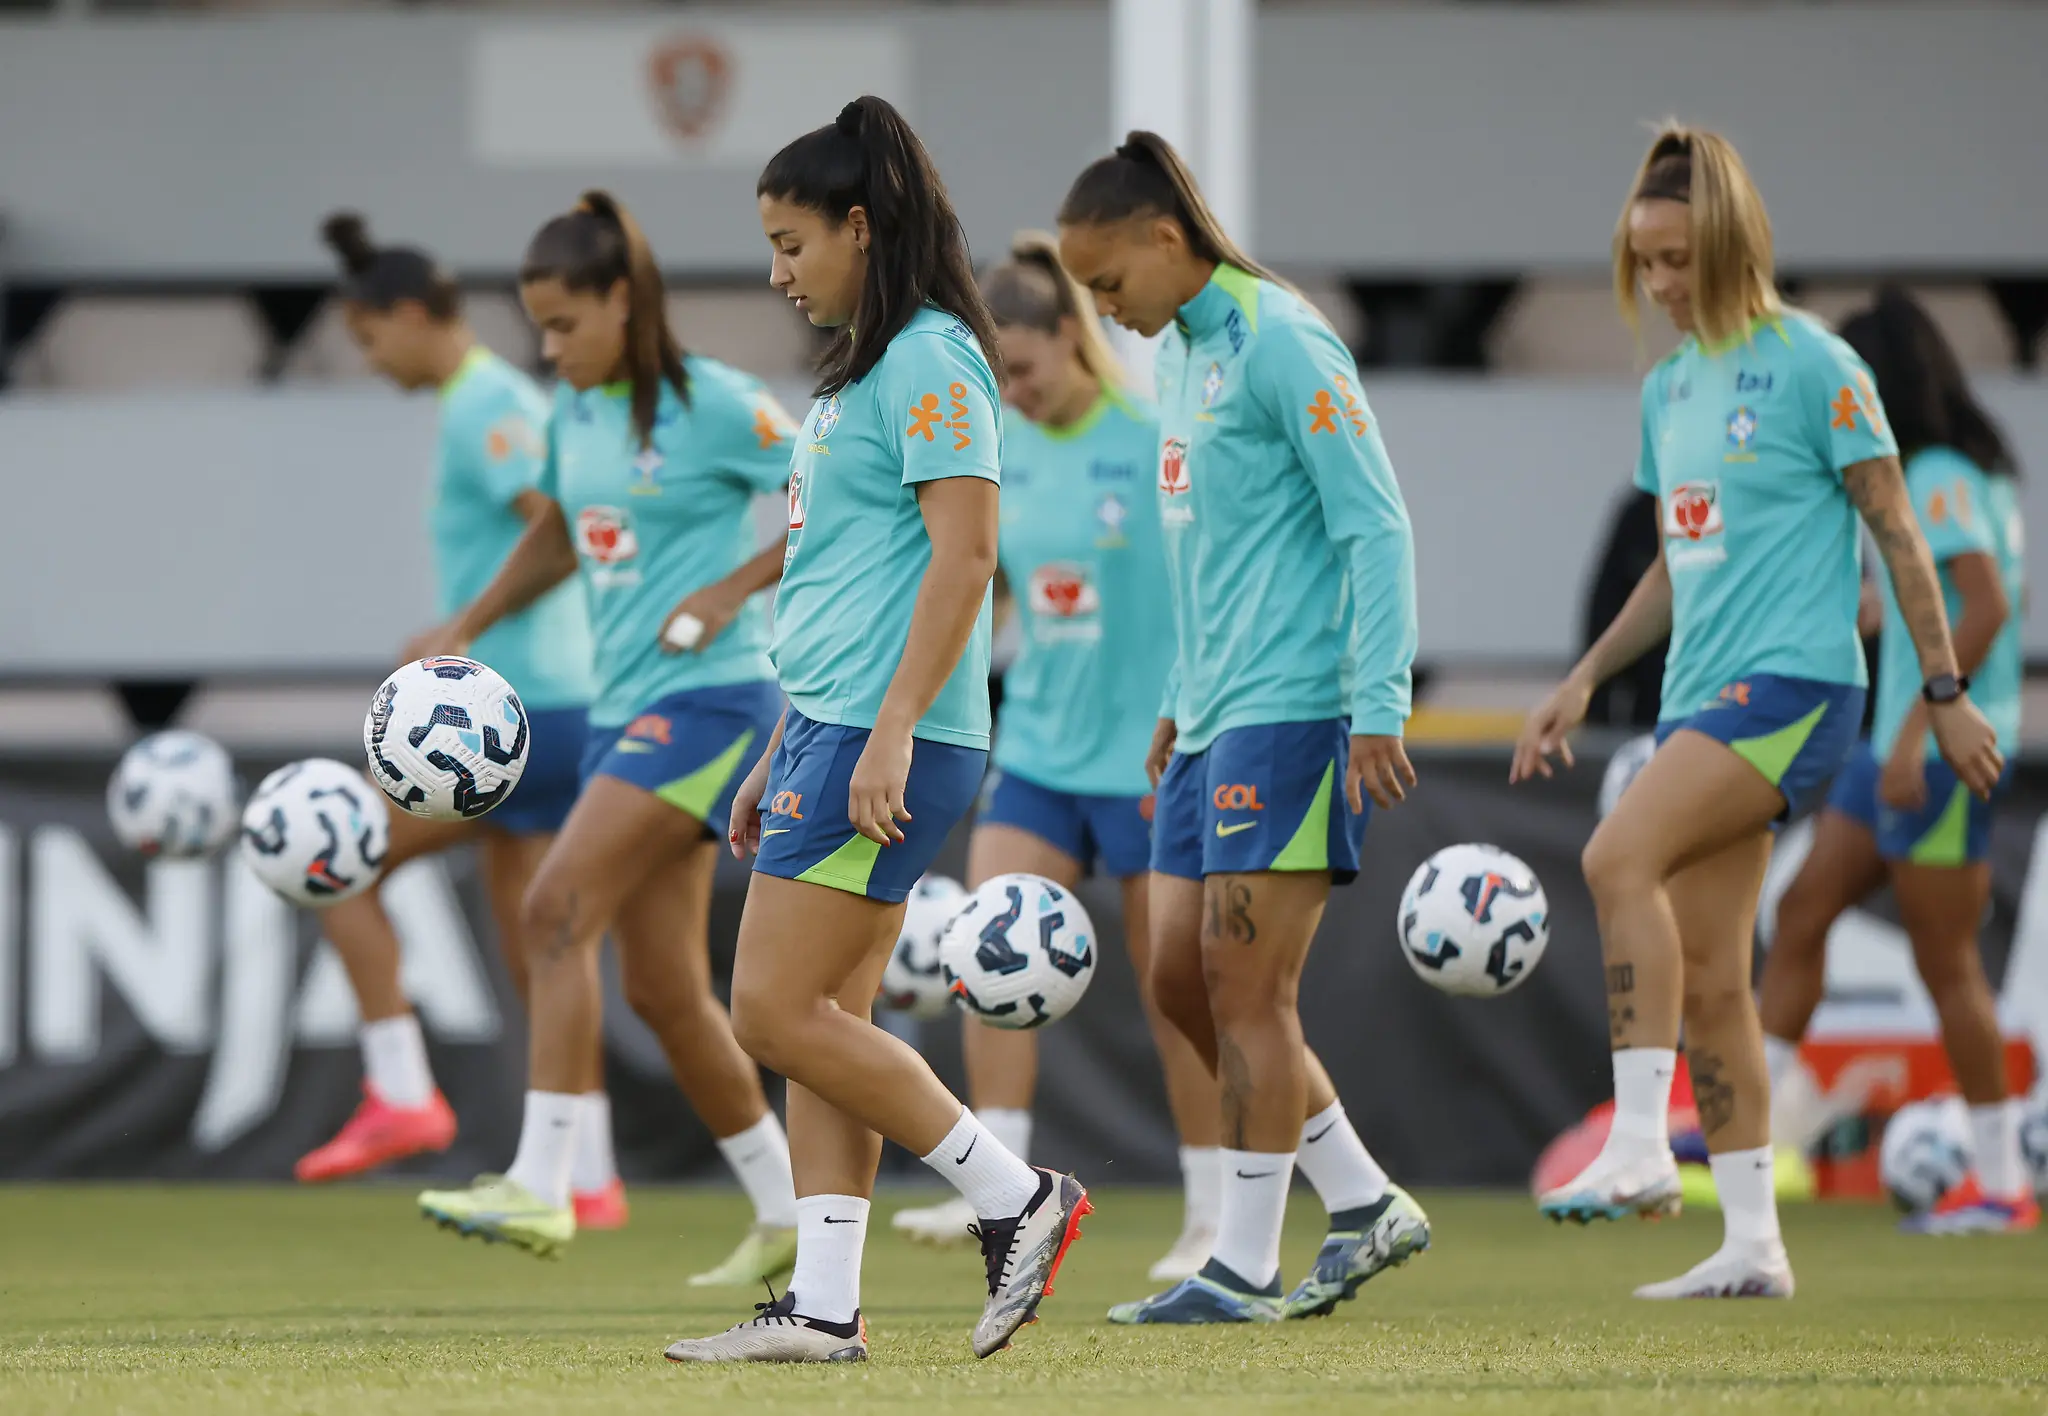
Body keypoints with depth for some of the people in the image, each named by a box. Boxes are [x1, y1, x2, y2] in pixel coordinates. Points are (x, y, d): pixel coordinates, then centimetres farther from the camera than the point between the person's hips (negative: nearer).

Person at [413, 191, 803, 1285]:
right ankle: (785, 1211, 18)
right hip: (621, 706, 8)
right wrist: (463, 631, 22)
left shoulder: (711, 403, -10)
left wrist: (733, 588, -13)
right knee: (663, 987, 6)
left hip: (706, 698, -8)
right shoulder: (575, 412, 12)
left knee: (555, 911, -21)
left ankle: (540, 1187, -24)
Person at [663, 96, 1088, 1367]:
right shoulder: (866, 369, 20)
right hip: (831, 735, 10)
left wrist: (892, 731, -24)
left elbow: (963, 555, -19)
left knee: (778, 1010, -11)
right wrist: (782, 760, 23)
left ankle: (1016, 1197, -6)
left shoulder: (929, 359, -11)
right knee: (822, 1023, 7)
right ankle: (825, 1308, 7)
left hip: (886, 743, -10)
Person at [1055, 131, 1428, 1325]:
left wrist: (1378, 708, -19)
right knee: (1183, 977, 8)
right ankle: (1367, 1206, 17)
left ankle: (1247, 1268, 0)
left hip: (1293, 710, -10)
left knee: (1246, 985, -7)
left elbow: (1376, 526, -15)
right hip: (1215, 717, 10)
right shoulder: (1181, 350, 15)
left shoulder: (1280, 342, -13)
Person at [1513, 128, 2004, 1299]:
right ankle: (1752, 1244, 8)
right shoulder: (1670, 388, 15)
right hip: (1702, 696, 8)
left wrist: (1946, 689, -6)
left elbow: (1895, 531, -5)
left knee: (1621, 857, -26)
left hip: (1793, 683, -8)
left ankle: (1641, 1146, -27)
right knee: (1707, 975, 4)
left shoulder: (1813, 366, -7)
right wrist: (1586, 679, 18)